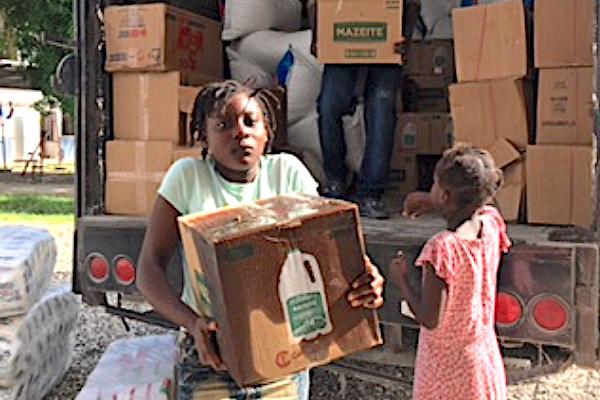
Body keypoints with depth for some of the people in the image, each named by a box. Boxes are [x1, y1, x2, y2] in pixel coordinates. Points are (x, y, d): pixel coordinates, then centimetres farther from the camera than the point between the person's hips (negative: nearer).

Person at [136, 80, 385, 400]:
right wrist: (193, 323, -26)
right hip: (210, 357, -1)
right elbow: (149, 268, -8)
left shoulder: (288, 172, 2)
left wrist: (363, 281, -25)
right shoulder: (187, 176, -3)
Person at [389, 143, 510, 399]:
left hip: (447, 369, -6)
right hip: (484, 359, 6)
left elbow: (430, 319, -24)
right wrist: (433, 204, 13)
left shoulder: (442, 248, -28)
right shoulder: (491, 224, -9)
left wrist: (401, 280, -11)